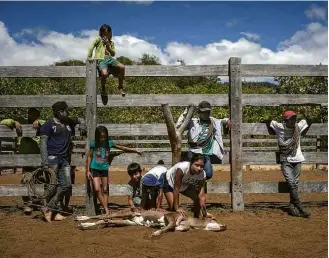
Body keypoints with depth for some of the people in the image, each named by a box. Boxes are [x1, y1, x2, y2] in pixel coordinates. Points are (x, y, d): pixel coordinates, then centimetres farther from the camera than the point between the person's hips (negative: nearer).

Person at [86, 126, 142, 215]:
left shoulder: (109, 143, -3)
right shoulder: (93, 144, -7)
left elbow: (122, 147, 5)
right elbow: (89, 157, 0)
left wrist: (135, 151, 5)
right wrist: (88, 170, -3)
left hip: (105, 169, 2)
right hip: (95, 169, -2)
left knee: (105, 190, 4)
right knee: (97, 189, -13)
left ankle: (107, 212, 7)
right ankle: (106, 209, -5)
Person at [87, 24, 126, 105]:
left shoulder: (111, 42, 24)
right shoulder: (99, 39, 11)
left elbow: (113, 53, 13)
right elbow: (91, 46, -3)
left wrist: (108, 46, -1)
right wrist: (89, 56, -14)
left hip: (109, 58, 4)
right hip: (101, 59, -4)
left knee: (122, 67, -24)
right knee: (104, 73, -35)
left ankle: (121, 86, -7)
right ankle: (103, 89, -6)